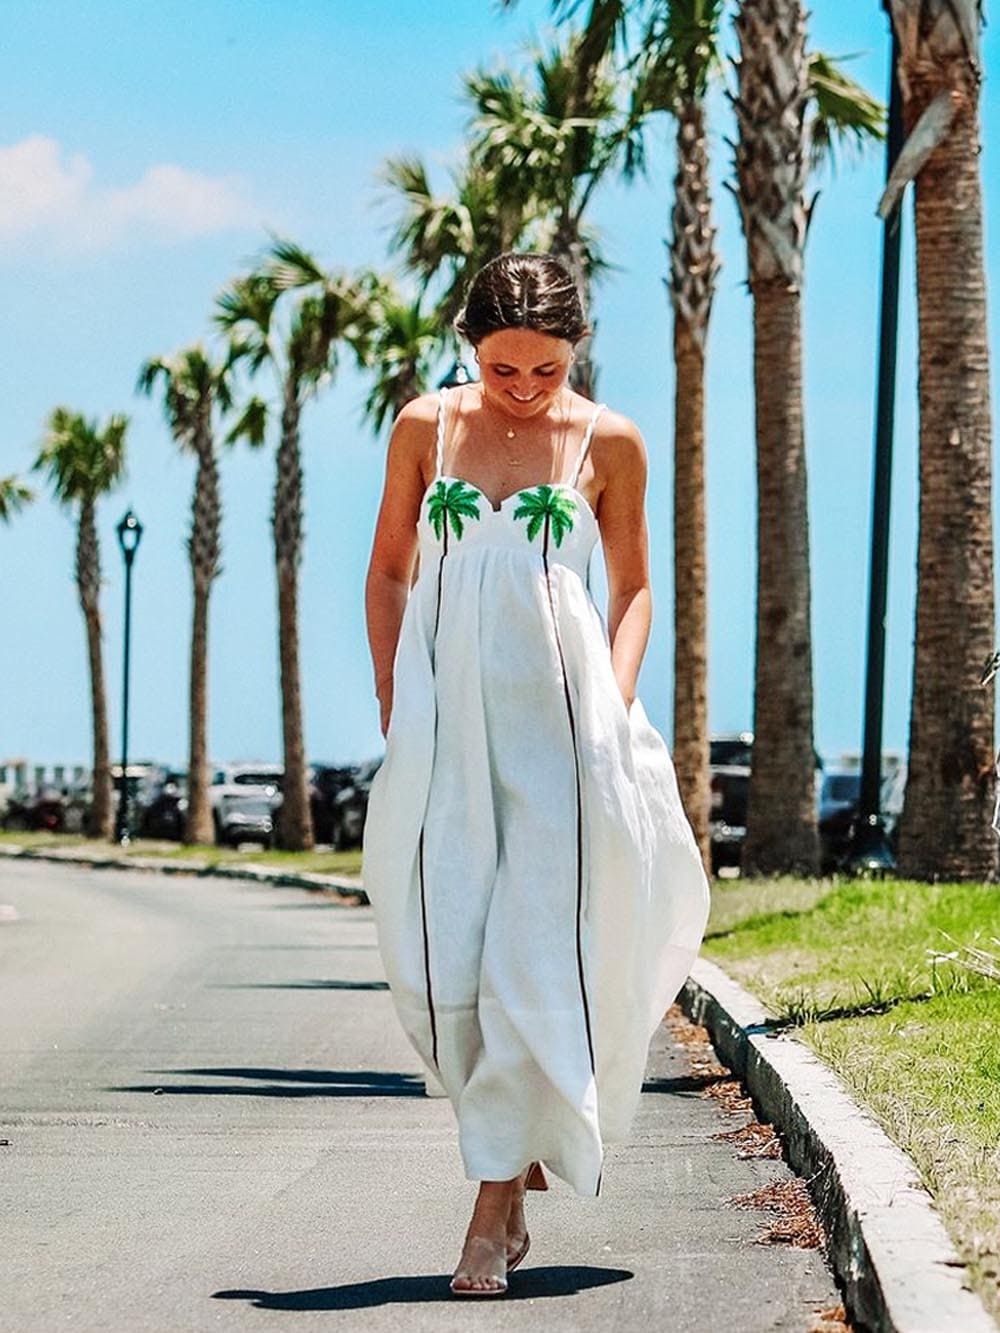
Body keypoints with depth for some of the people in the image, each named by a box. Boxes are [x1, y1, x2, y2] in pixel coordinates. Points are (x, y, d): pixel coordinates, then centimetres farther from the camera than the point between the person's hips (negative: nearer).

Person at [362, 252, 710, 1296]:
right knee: (440, 953, 0)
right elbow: (389, 572, 14)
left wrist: (615, 703, -2)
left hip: (555, 715, -2)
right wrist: (391, 701, 6)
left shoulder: (608, 443, 2)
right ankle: (523, 1140, 22)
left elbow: (633, 587, 11)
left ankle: (495, 1205, -4)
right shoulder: (426, 426, 5)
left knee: (531, 952, -8)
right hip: (444, 712, 2)